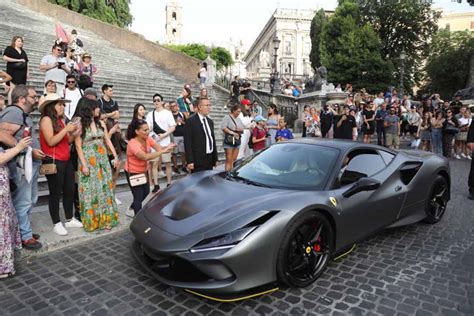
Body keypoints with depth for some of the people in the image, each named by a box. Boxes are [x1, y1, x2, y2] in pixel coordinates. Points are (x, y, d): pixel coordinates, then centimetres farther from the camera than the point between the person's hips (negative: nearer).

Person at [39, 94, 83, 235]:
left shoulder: (60, 120, 14)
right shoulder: (46, 119, -9)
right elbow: (51, 141, -18)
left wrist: (74, 133, -3)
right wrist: (66, 129, -17)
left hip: (66, 160, 8)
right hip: (53, 162, -8)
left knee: (70, 190, 12)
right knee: (56, 193, 0)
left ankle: (70, 219, 25)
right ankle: (57, 224, 12)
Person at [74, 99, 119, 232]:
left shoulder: (101, 123, 8)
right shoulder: (80, 125, -7)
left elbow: (108, 141, 11)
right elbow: (78, 146, -9)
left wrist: (115, 156, 5)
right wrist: (84, 165, -13)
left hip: (102, 159, 5)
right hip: (88, 161, -4)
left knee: (105, 188, 6)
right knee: (91, 190, 2)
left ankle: (105, 219, 17)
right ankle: (92, 221, 16)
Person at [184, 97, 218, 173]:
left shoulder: (210, 121, 16)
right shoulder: (191, 121, -7)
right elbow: (188, 143, -11)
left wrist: (215, 158, 14)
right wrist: (190, 161, -16)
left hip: (210, 160, 6)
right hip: (198, 161, -6)